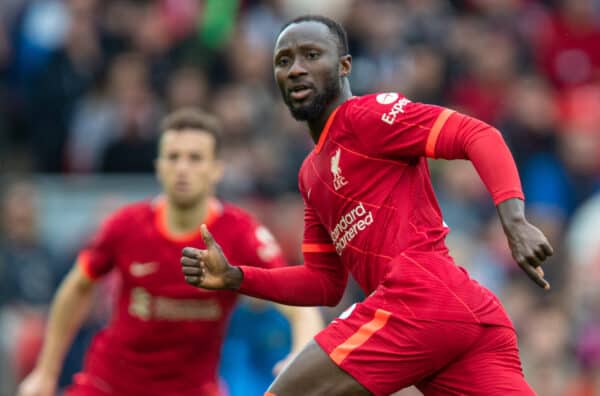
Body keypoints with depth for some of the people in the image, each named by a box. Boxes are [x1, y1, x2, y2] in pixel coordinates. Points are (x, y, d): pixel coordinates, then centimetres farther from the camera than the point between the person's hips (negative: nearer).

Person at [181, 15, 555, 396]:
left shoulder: (366, 114, 1)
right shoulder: (312, 174, 28)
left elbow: (479, 136, -10)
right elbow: (325, 282, 30)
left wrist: (514, 223, -25)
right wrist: (233, 277, 17)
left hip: (420, 299, -9)